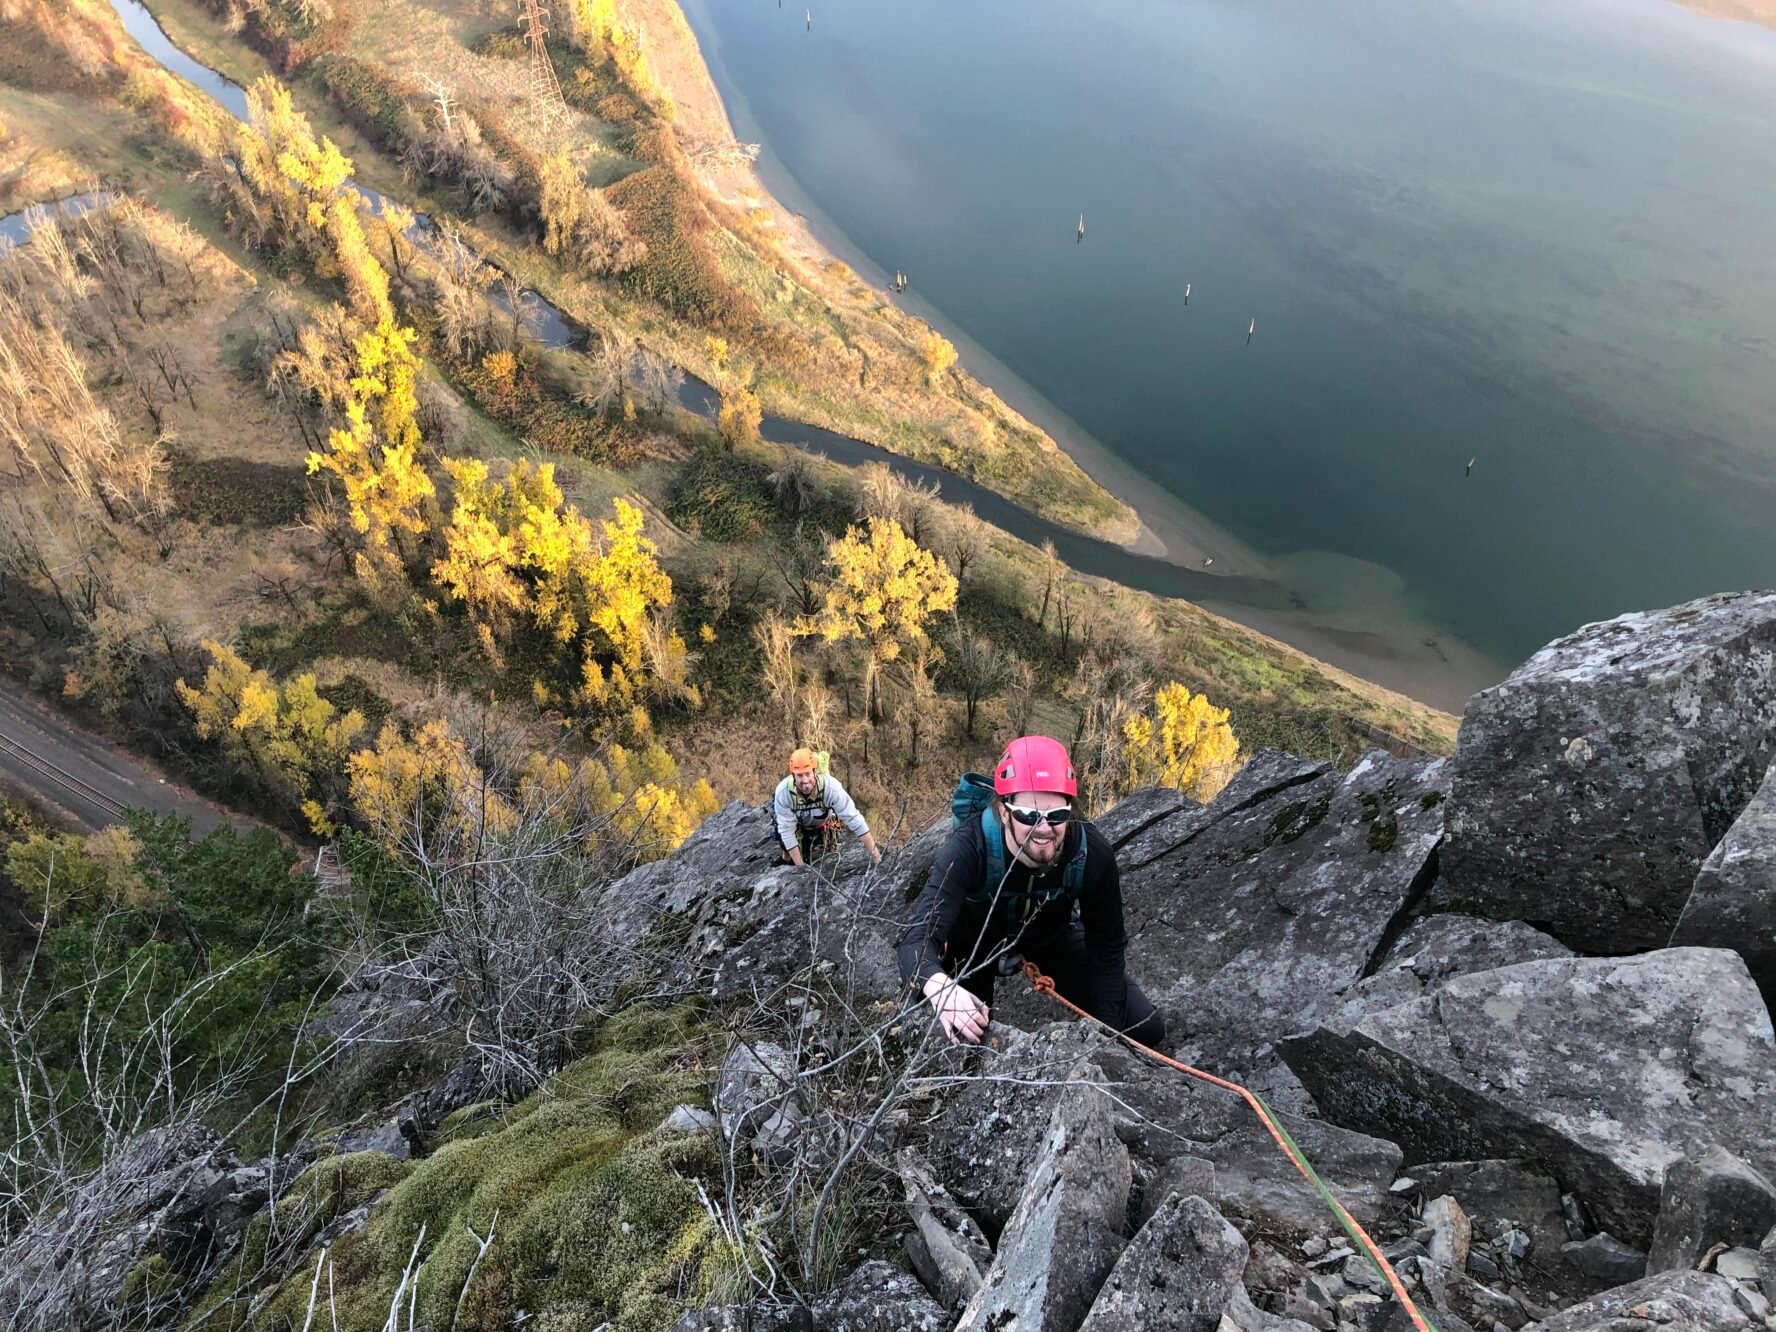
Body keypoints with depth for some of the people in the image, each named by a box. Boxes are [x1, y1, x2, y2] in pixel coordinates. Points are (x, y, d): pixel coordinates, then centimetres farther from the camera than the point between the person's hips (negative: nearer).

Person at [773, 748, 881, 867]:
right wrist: (800, 865, -29)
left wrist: (875, 854, -35)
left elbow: (853, 820, -35)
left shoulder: (831, 787, -39)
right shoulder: (783, 792, -36)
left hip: (823, 824, 0)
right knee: (792, 863, -1)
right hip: (797, 825, 0)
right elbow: (787, 830, -28)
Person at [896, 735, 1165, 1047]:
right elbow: (918, 936, -49)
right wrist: (939, 986, -71)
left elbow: (1107, 947, -16)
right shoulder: (968, 849, -39)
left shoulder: (1091, 854, -31)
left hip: (1052, 938, 2)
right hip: (975, 941, -2)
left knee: (1146, 1030, -4)